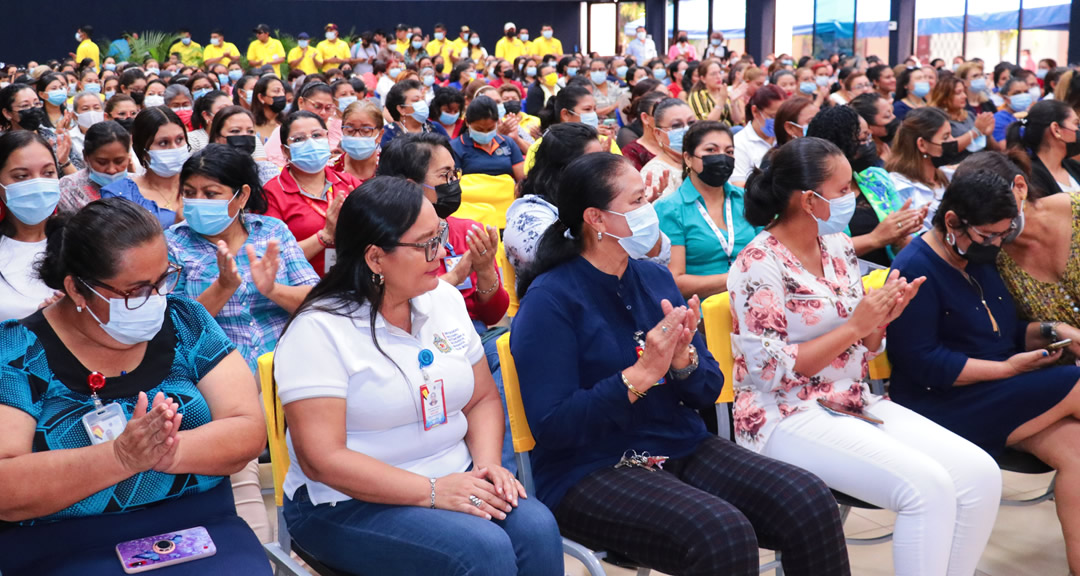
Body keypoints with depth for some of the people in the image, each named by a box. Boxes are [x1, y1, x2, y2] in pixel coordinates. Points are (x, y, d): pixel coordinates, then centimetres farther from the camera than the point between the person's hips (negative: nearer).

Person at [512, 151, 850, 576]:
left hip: (683, 449, 6)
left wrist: (683, 360, -13)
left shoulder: (656, 279, 8)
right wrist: (642, 374, -21)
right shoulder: (550, 299, -10)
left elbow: (709, 392, 10)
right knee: (724, 534, -31)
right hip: (591, 472, -6)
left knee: (810, 501, -16)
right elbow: (552, 427, -15)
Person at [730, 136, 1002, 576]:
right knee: (928, 486, -25)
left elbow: (860, 350, 15)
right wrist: (854, 325, -17)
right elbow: (773, 371, -18)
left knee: (981, 474, -9)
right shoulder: (759, 265, -14)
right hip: (787, 416, -7)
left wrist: (880, 320, -7)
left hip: (853, 403, 8)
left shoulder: (839, 247, 9)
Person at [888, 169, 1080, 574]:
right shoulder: (915, 271, -15)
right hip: (944, 406, -8)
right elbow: (924, 364, -21)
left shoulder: (978, 258, 13)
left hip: (999, 394, 8)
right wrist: (1007, 369, -18)